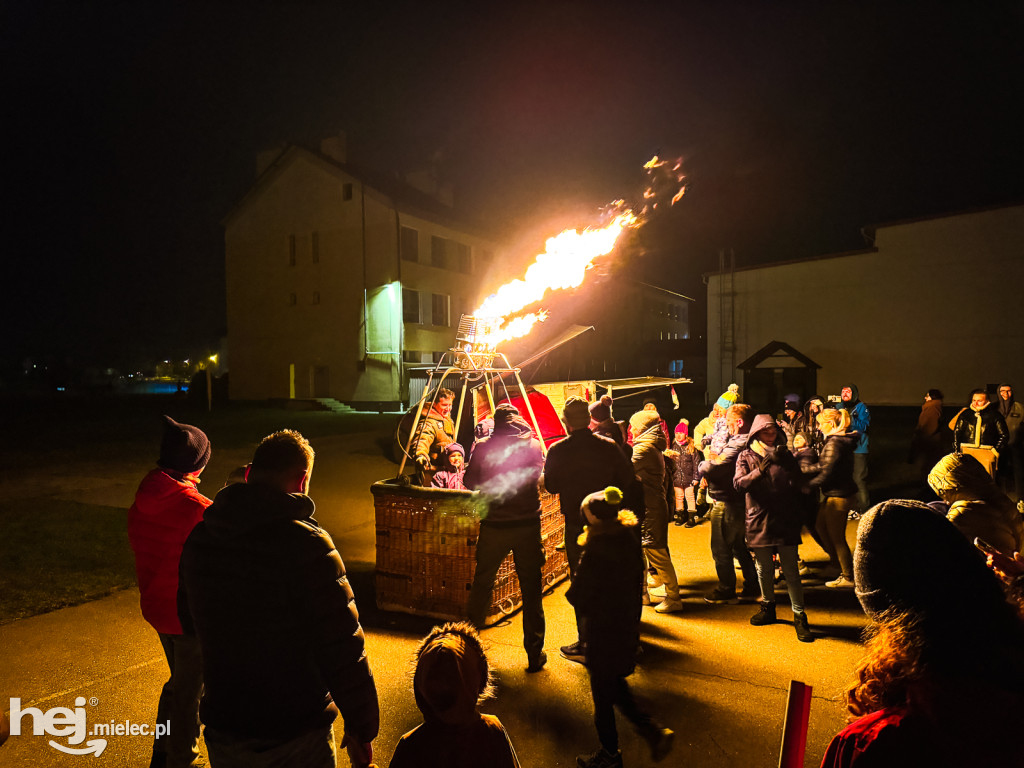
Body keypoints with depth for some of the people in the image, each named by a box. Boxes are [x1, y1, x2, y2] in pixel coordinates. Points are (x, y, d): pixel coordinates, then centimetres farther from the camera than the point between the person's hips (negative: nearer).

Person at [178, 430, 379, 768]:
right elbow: (343, 651, -22)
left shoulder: (199, 538, -4)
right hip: (295, 739, -5)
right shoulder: (306, 544, -25)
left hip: (223, 731, 6)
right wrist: (362, 727, -9)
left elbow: (190, 621, 12)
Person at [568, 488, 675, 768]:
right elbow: (637, 580, 8)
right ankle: (654, 731, 24)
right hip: (628, 623, 8)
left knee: (603, 694, 13)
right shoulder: (630, 540, -4)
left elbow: (578, 596, -21)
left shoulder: (597, 551, -27)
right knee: (616, 685, 26)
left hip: (603, 630, -7)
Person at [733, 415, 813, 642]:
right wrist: (762, 468, -26)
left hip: (785, 520, 0)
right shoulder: (746, 456, 1)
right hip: (759, 520, 0)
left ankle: (799, 616, 8)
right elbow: (739, 483, -14)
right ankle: (768, 608, 31)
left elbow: (797, 481, -5)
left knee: (791, 570, -1)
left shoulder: (783, 454, 7)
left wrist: (786, 463, -22)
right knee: (764, 569, 12)